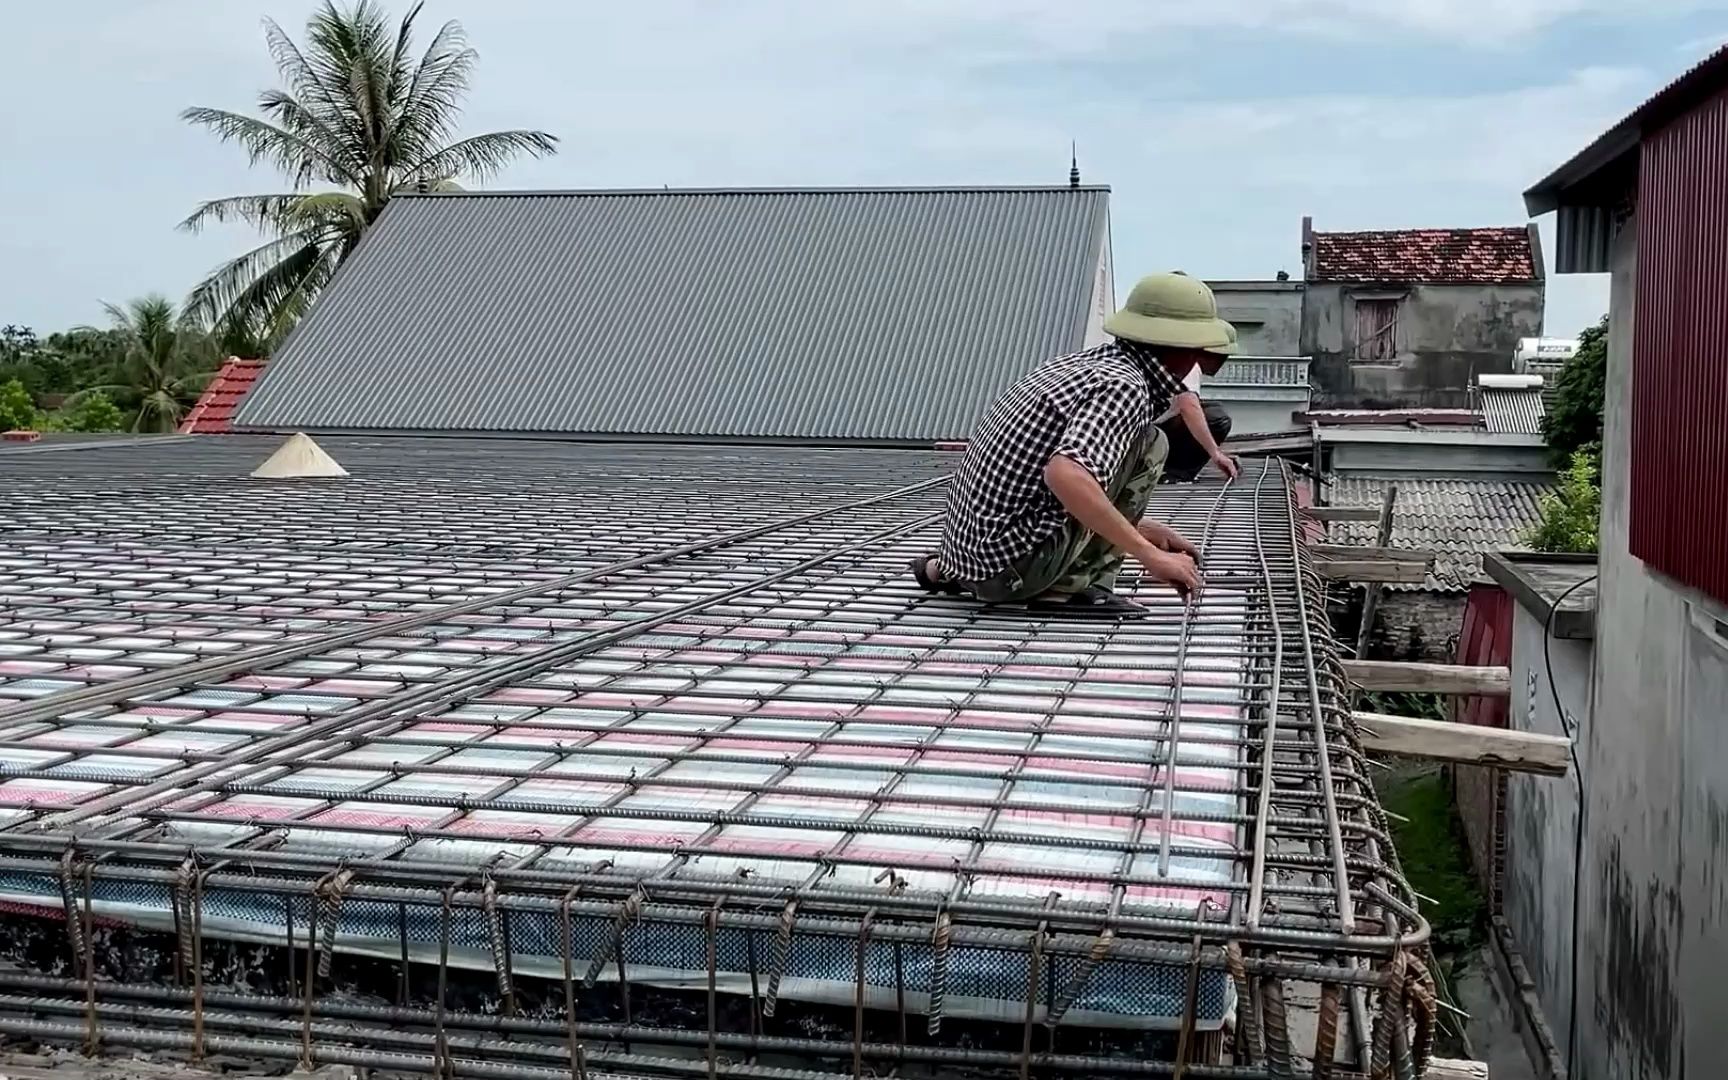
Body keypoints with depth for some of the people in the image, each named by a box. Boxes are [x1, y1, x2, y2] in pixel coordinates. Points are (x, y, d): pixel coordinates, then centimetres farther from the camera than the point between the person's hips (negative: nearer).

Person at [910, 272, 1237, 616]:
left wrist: (1140, 528, 22)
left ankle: (942, 570, 23)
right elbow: (1066, 475, -32)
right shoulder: (1125, 386, -14)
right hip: (1016, 565, -9)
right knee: (1150, 443, -4)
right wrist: (1149, 554, -26)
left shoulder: (1083, 363, 12)